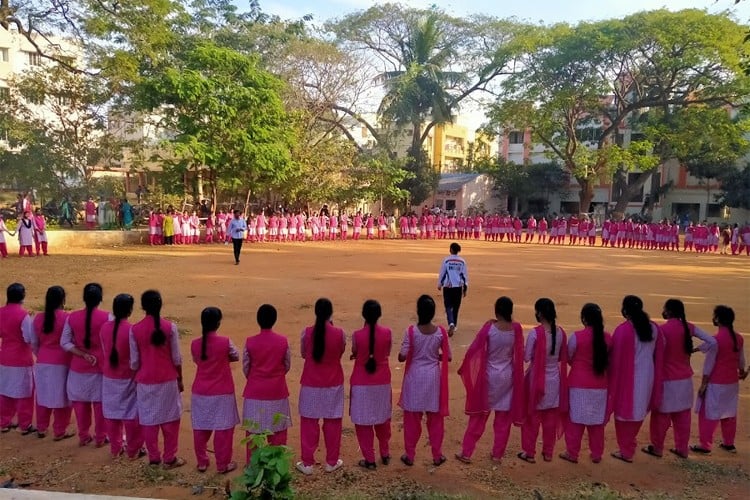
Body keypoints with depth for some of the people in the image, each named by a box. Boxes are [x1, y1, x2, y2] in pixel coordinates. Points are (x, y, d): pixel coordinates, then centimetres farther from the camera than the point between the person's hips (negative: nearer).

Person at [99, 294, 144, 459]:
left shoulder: (104, 328, -4)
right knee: (131, 413, 7)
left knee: (112, 412, 15)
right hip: (128, 377, -5)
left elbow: (104, 352, 5)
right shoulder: (131, 330, -19)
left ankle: (115, 448, 26)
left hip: (109, 376, 5)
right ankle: (133, 449, 17)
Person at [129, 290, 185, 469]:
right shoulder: (170, 327, -11)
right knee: (170, 419, 11)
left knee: (149, 420, 13)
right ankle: (170, 458, 17)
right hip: (167, 380, -1)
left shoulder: (135, 329, -8)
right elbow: (176, 359, -6)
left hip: (145, 381, 1)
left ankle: (154, 457, 22)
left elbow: (134, 362, -3)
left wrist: (136, 378, 13)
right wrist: (180, 379, 7)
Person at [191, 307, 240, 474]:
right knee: (223, 429, 7)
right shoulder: (225, 342, -16)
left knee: (200, 428, 15)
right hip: (222, 393, -3)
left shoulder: (195, 344, -6)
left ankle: (202, 462, 26)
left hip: (200, 392, 4)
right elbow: (236, 357, 2)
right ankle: (223, 464, 14)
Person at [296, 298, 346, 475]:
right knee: (332, 423, 13)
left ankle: (307, 463, 17)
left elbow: (304, 354, 4)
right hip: (333, 384, 0)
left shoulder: (307, 332, -11)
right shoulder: (339, 333, -12)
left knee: (309, 423, 11)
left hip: (311, 384, 0)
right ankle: (332, 462, 24)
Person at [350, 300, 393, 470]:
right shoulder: (387, 332, -11)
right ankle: (385, 454, 34)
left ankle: (369, 459, 16)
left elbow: (354, 355, -1)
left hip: (362, 383, -3)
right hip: (382, 381, 3)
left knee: (363, 421, 10)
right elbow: (387, 353, 3)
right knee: (383, 418, 20)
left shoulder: (357, 335, -17)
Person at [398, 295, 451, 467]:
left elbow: (402, 357, -14)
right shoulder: (441, 332, -9)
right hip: (433, 377, 2)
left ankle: (409, 455, 21)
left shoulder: (411, 331, -16)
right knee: (435, 418, 15)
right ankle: (437, 455, 25)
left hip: (415, 377, -1)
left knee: (412, 418, 11)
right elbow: (447, 357, -2)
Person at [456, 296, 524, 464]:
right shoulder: (516, 328, -9)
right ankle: (497, 454, 21)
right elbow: (519, 355, -3)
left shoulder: (489, 327, -15)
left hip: (489, 375, -1)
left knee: (479, 416, 8)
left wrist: (463, 369, 0)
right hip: (508, 376, 2)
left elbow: (474, 349, -9)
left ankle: (466, 453, 13)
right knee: (503, 418, 14)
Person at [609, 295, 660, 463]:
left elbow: (616, 358, -14)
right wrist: (652, 373, 18)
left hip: (627, 377, -5)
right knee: (638, 410, 19)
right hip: (647, 376, 6)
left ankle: (626, 451, 17)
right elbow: (658, 355, 8)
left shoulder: (623, 329, -19)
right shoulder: (654, 328, -1)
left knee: (624, 411, 9)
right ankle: (629, 446, 32)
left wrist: (612, 379, -4)